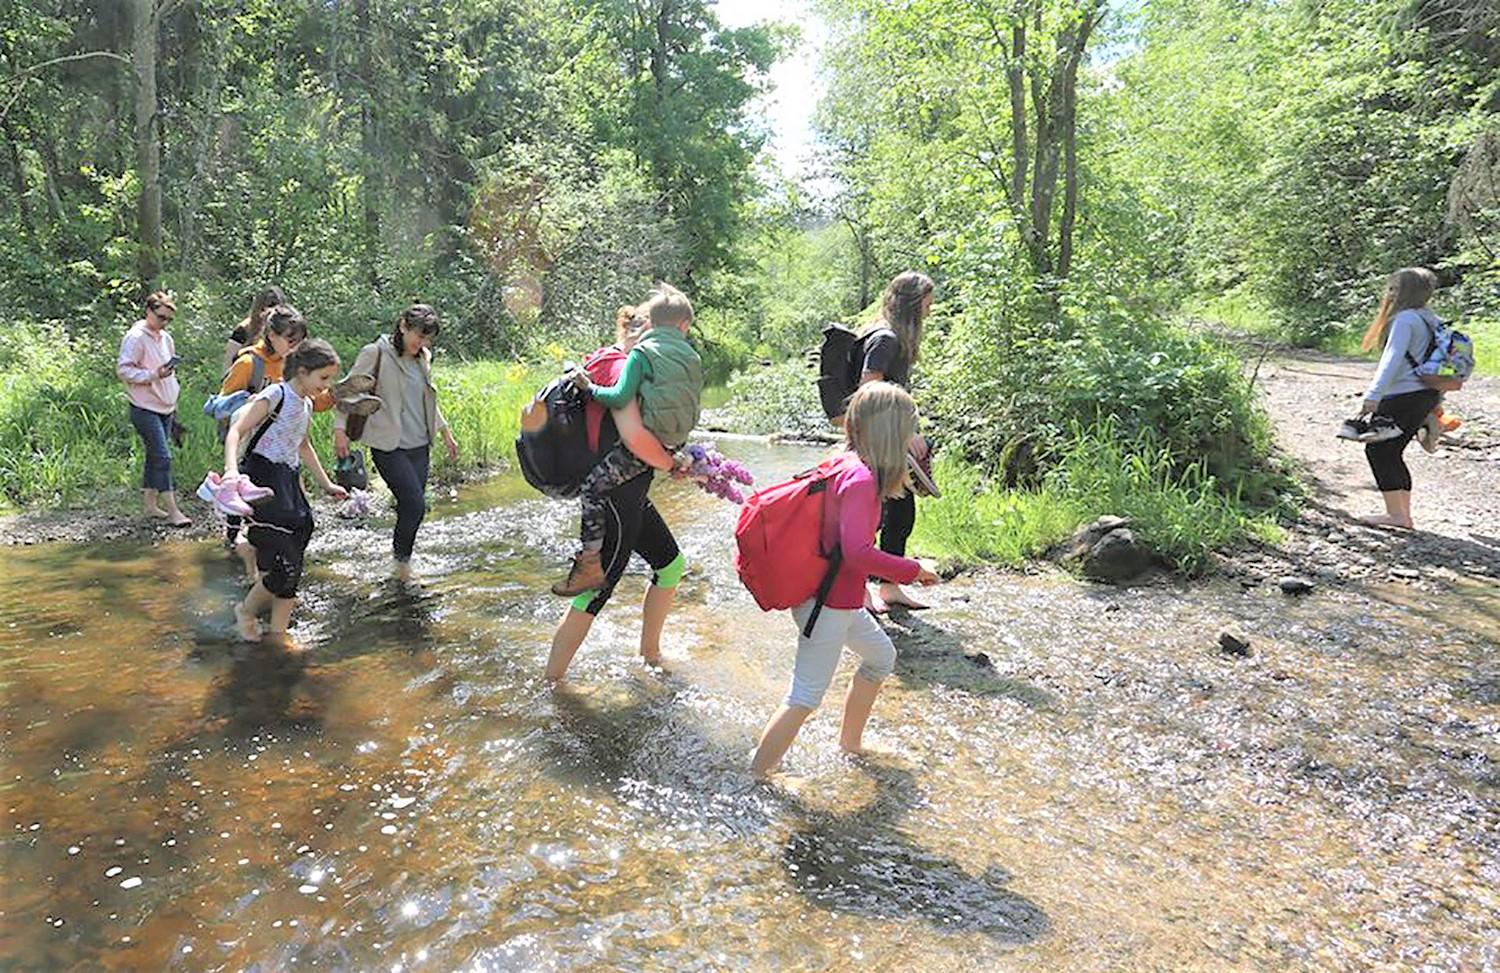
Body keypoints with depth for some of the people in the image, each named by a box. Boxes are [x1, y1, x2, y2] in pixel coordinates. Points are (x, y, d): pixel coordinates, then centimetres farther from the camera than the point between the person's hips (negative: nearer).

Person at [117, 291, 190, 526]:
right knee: (162, 457, -11)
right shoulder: (135, 337, -10)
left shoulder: (166, 338, 15)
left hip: (165, 408, 8)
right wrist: (153, 375, -25)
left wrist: (174, 398, 22)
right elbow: (123, 369, -16)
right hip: (145, 409, -8)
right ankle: (172, 510, -10)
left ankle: (151, 504, 21)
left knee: (155, 456, 13)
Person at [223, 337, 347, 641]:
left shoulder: (306, 405, 14)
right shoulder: (275, 396, -11)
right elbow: (236, 431, -20)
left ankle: (279, 633, 17)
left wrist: (326, 484, 34)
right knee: (283, 568, -11)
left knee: (292, 570, 7)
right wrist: (231, 468, -37)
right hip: (262, 480, -8)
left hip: (289, 483, 9)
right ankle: (246, 611, 15)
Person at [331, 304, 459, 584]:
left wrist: (445, 432, 24)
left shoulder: (423, 358, 11)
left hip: (419, 445, 6)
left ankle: (401, 562, 23)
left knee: (410, 506, 7)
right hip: (390, 447, -6)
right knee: (415, 505, -13)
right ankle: (401, 559, 11)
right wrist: (340, 428, -18)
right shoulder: (376, 354, -9)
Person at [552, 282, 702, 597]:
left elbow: (620, 397, -14)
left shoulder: (642, 352, -4)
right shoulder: (693, 358, 14)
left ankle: (589, 565, -13)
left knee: (594, 486, -7)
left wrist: (590, 387, 0)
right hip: (675, 441, 8)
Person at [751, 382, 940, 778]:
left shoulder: (845, 465, 4)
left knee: (881, 656, 27)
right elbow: (857, 553, -32)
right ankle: (757, 776, 8)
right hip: (829, 605, -10)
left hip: (841, 601, 10)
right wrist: (914, 570, -20)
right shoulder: (862, 478, -23)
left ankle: (851, 740, 41)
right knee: (806, 697, -1)